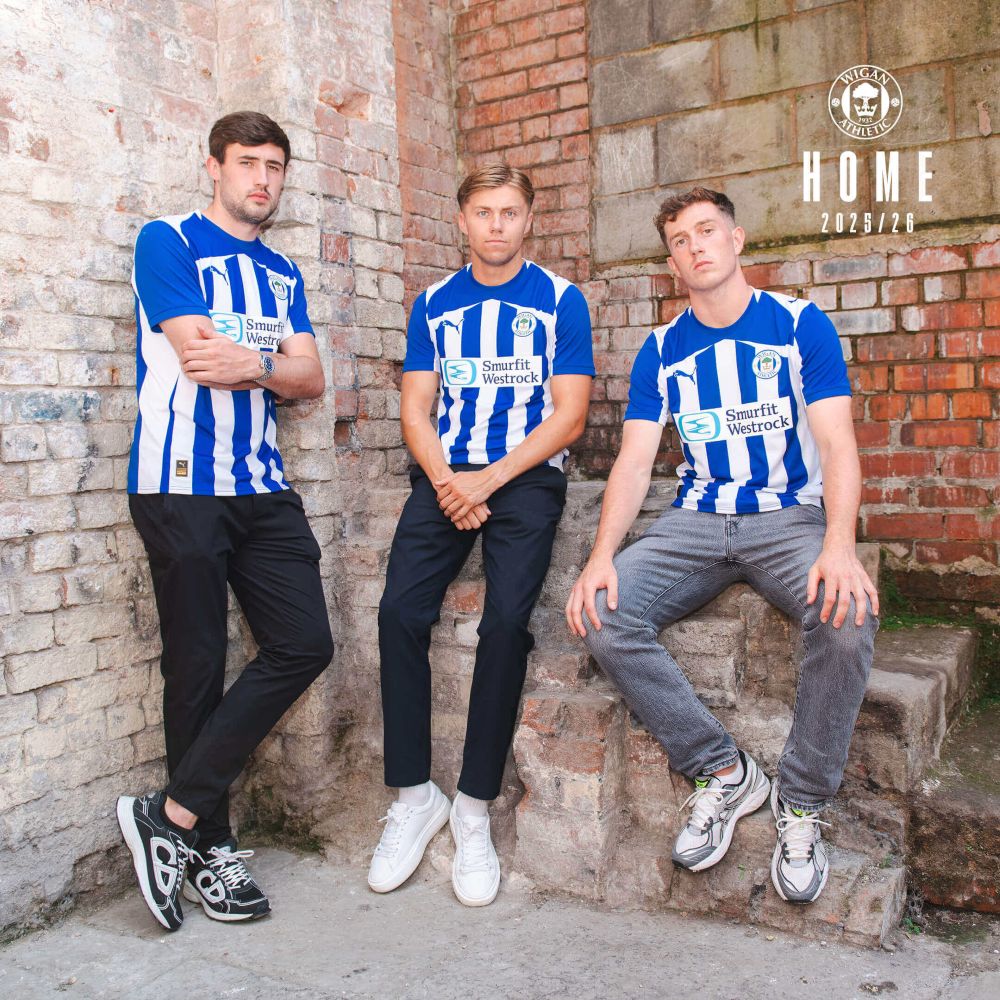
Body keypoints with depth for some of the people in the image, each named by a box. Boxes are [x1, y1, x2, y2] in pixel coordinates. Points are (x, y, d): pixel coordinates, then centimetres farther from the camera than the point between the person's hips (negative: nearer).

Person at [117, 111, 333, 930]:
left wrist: (248, 362, -9)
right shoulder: (168, 242, 2)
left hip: (263, 487, 6)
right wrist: (274, 361, 0)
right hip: (182, 485, -6)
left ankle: (172, 814, 6)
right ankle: (211, 845, 17)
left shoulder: (283, 274, 20)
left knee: (305, 645, -3)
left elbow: (312, 380, 8)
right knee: (198, 666, 0)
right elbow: (200, 355, -12)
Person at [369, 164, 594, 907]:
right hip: (445, 476, 3)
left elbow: (570, 416, -1)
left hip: (527, 477, -2)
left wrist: (488, 479, -12)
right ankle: (415, 797, -4)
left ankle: (475, 809, -9)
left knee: (507, 620, -25)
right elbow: (415, 408, 10)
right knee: (400, 612, -20)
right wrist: (446, 480, -9)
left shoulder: (560, 301, 7)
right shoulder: (434, 304, 16)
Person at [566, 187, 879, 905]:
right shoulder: (661, 352, 10)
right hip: (693, 523, 3)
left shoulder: (801, 325, 3)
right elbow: (634, 462, 3)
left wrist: (840, 545, -26)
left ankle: (803, 802, -11)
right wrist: (603, 556, -15)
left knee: (848, 614, -34)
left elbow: (838, 445, -6)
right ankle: (724, 771, -7)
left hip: (791, 517, -2)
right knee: (600, 617, -23)